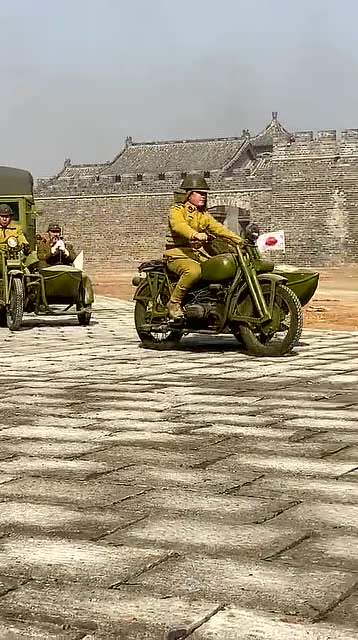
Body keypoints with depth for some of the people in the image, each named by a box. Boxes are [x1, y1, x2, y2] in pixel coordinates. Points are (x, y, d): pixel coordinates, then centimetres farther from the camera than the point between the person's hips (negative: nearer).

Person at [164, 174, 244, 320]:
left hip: (198, 254, 7)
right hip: (178, 255, -7)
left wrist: (238, 239, -6)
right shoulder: (177, 210, -5)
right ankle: (174, 302, -21)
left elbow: (217, 227, 10)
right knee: (194, 271, -37)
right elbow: (179, 226, -26)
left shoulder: (203, 214, 20)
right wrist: (195, 234, -47)